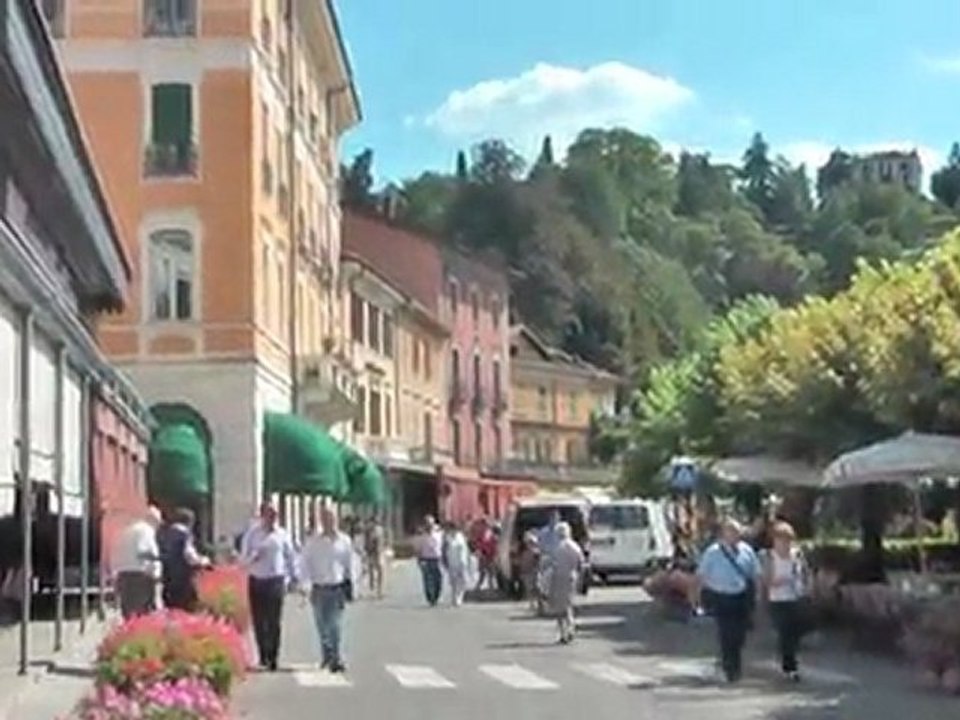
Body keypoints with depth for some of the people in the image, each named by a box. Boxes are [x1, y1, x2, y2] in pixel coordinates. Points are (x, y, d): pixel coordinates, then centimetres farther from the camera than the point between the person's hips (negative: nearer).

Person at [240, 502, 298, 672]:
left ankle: (273, 658, -2)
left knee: (274, 621, -6)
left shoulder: (282, 534, 4)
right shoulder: (252, 534, 3)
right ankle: (263, 654, 21)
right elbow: (243, 559, 3)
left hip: (276, 581, -1)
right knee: (259, 621, 6)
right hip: (256, 581, 1)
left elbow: (291, 556, 13)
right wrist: (254, 556, -17)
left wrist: (293, 577, 11)